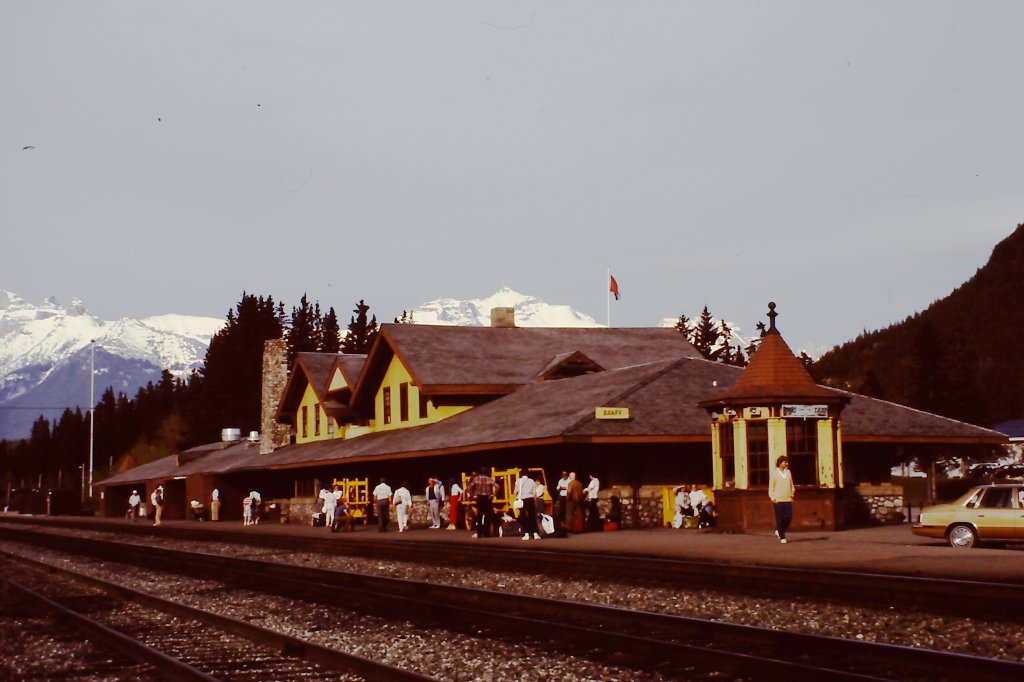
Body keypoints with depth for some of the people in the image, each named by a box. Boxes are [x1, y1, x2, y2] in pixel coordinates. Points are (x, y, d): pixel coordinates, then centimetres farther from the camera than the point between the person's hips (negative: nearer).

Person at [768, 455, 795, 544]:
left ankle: (779, 531, 22)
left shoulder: (788, 472, 10)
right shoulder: (774, 473, -2)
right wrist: (772, 497, -8)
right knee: (780, 519, -2)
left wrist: (792, 494, 9)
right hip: (778, 500, -4)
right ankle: (782, 537, 6)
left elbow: (791, 485, 18)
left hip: (788, 499, 4)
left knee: (789, 517, -2)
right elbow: (771, 487, -1)